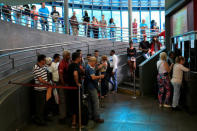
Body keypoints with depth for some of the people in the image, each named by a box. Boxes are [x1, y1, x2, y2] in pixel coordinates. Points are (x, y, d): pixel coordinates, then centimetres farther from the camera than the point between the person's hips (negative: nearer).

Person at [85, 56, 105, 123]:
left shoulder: (88, 67, 14)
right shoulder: (90, 68, -18)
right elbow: (93, 77, -28)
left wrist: (98, 78, 12)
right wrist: (100, 76, -15)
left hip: (90, 87, 11)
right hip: (92, 87, -11)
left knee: (90, 101, 15)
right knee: (96, 102, -7)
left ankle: (90, 116, 23)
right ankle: (96, 118, -3)